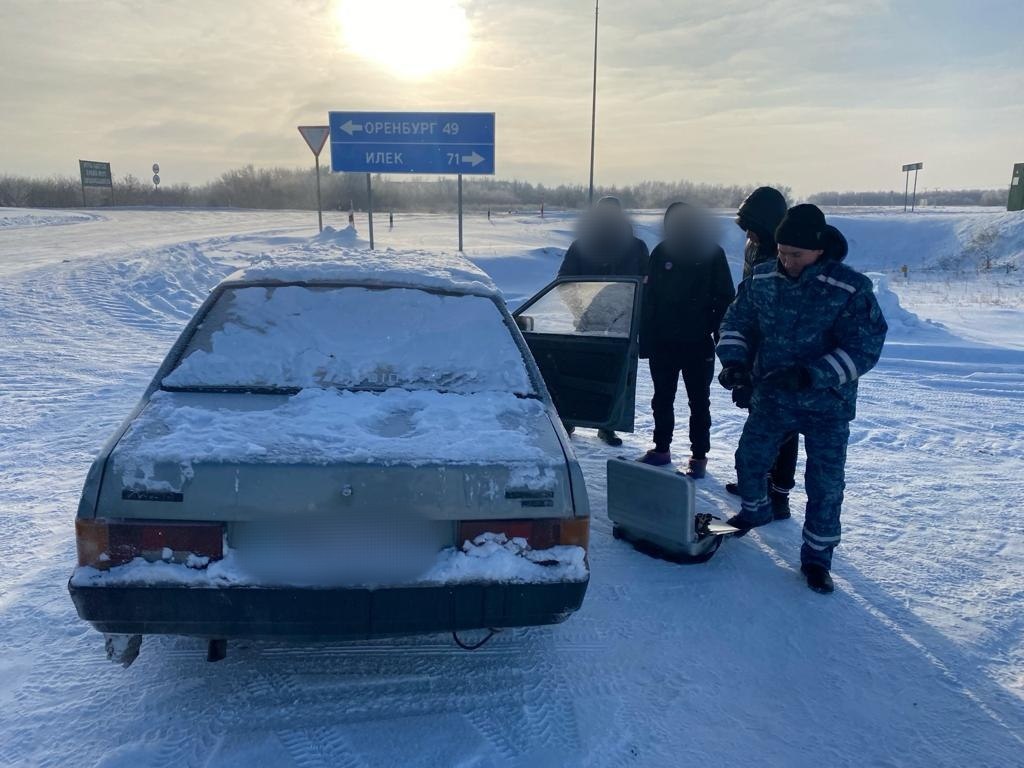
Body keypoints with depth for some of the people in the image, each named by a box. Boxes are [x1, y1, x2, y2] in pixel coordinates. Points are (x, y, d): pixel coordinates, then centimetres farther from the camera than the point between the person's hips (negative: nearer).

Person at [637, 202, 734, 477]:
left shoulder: (712, 253, -5)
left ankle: (699, 456, 18)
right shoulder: (662, 252, 1)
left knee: (699, 402, 8)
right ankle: (661, 448, 29)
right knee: (662, 399, 14)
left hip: (698, 343, -3)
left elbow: (724, 299, -3)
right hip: (663, 341, 3)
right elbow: (648, 298, 3)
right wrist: (646, 339, -1)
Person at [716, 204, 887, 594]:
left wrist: (810, 374, -30)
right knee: (750, 460, 14)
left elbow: (864, 349, -18)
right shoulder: (762, 280, -5)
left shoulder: (850, 289, -17)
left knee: (826, 483, 1)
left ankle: (817, 555, 19)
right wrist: (734, 360, -13)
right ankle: (754, 509, 45)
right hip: (770, 397, 4)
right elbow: (737, 321, 6)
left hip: (827, 405, -3)